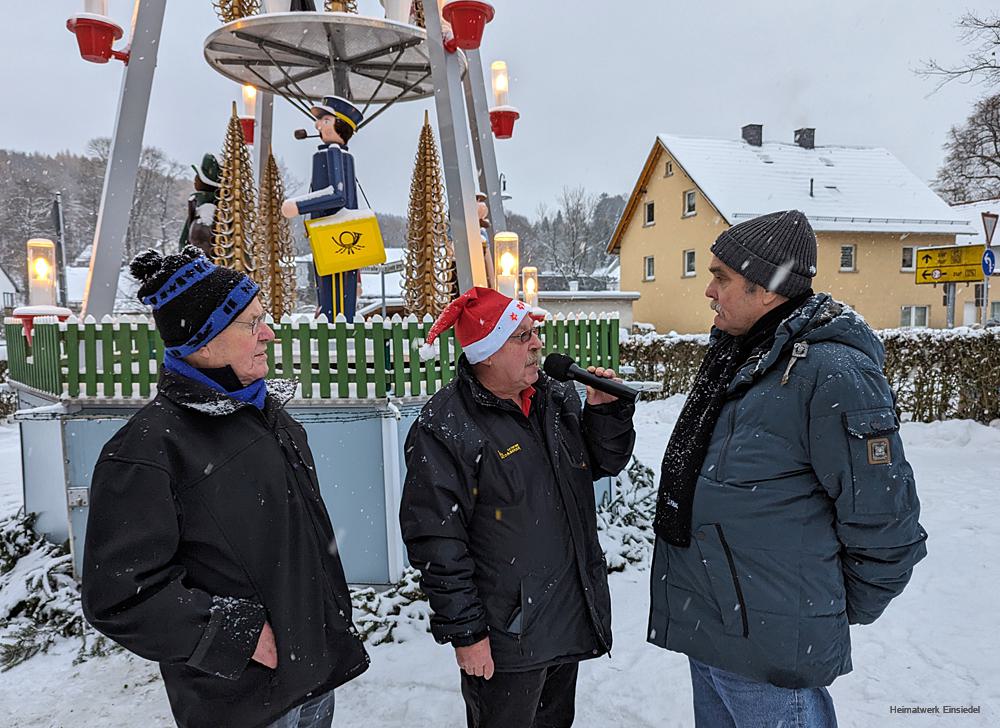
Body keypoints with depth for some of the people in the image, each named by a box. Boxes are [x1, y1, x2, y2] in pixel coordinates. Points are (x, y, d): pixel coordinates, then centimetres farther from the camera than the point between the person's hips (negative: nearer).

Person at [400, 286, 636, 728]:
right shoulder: (445, 428, -20)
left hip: (573, 618, 7)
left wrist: (607, 409, -6)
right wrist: (464, 632, -16)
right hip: (506, 634, -7)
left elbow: (605, 462, 12)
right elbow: (436, 542, -19)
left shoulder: (558, 399, 2)